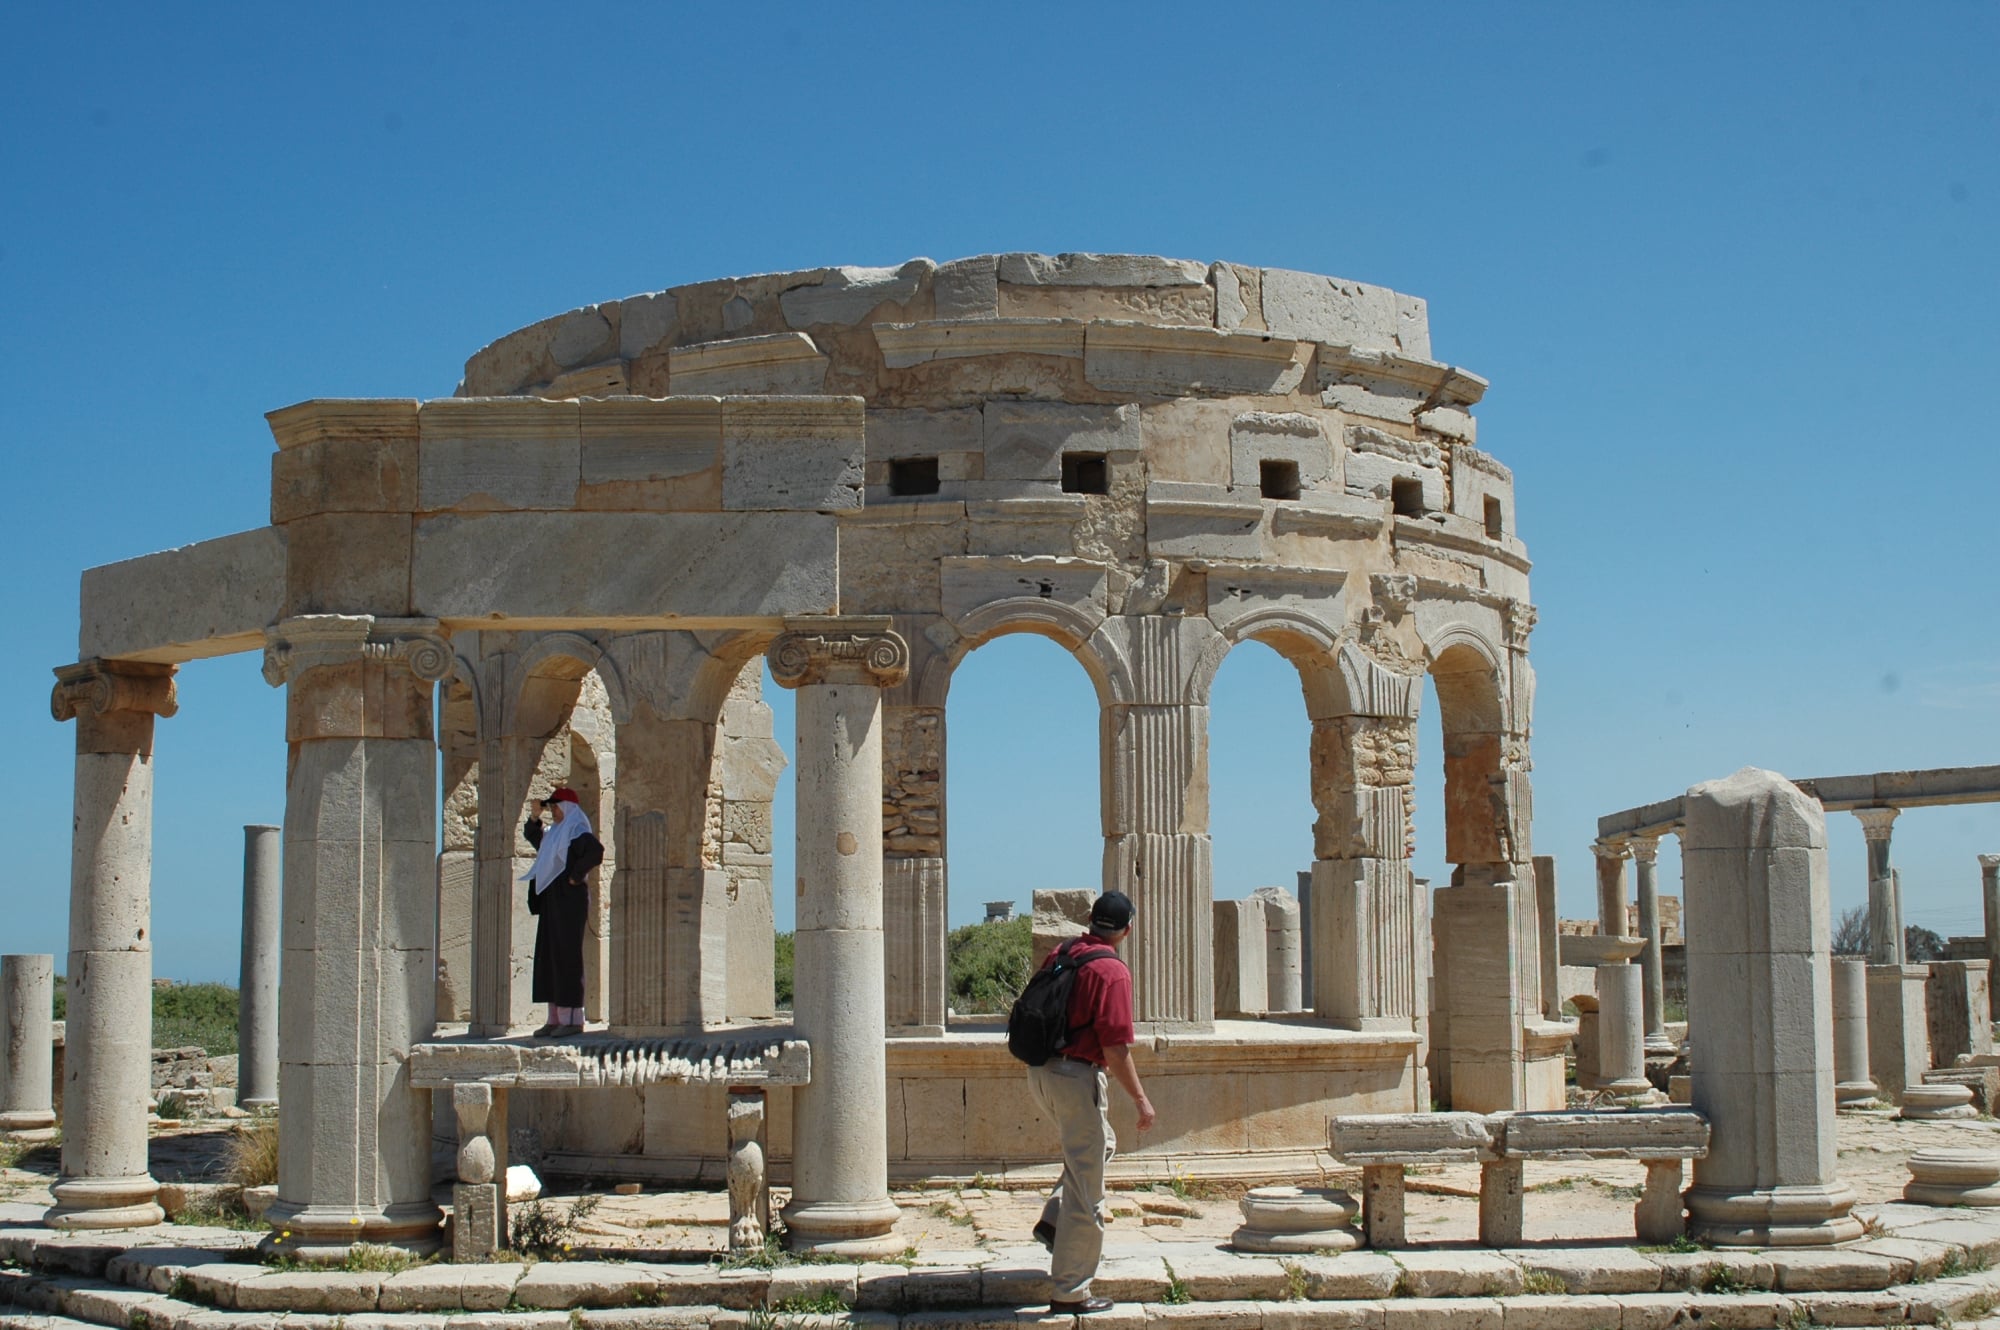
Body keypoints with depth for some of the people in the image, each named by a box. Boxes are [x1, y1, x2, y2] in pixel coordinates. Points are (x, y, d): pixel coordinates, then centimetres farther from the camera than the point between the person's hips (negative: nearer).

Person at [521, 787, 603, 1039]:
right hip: (552, 900, 9)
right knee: (548, 958, 8)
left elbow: (596, 850, -26)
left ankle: (573, 1018, -9)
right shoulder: (555, 832, 19)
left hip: (568, 900, -9)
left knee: (567, 957, -10)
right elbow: (533, 837, 36)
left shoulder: (576, 831, -9)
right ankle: (556, 1018, 10)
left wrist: (576, 875, -20)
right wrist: (534, 817, 18)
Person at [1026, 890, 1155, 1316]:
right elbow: (1115, 1047, -18)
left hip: (1039, 1072, 8)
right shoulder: (1112, 972, -15)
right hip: (1077, 1077, -8)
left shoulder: (1058, 956, 9)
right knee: (1085, 1191, 0)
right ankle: (1069, 1293, 4)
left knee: (1100, 1144, 30)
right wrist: (1140, 1098, -10)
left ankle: (1053, 1220, 16)